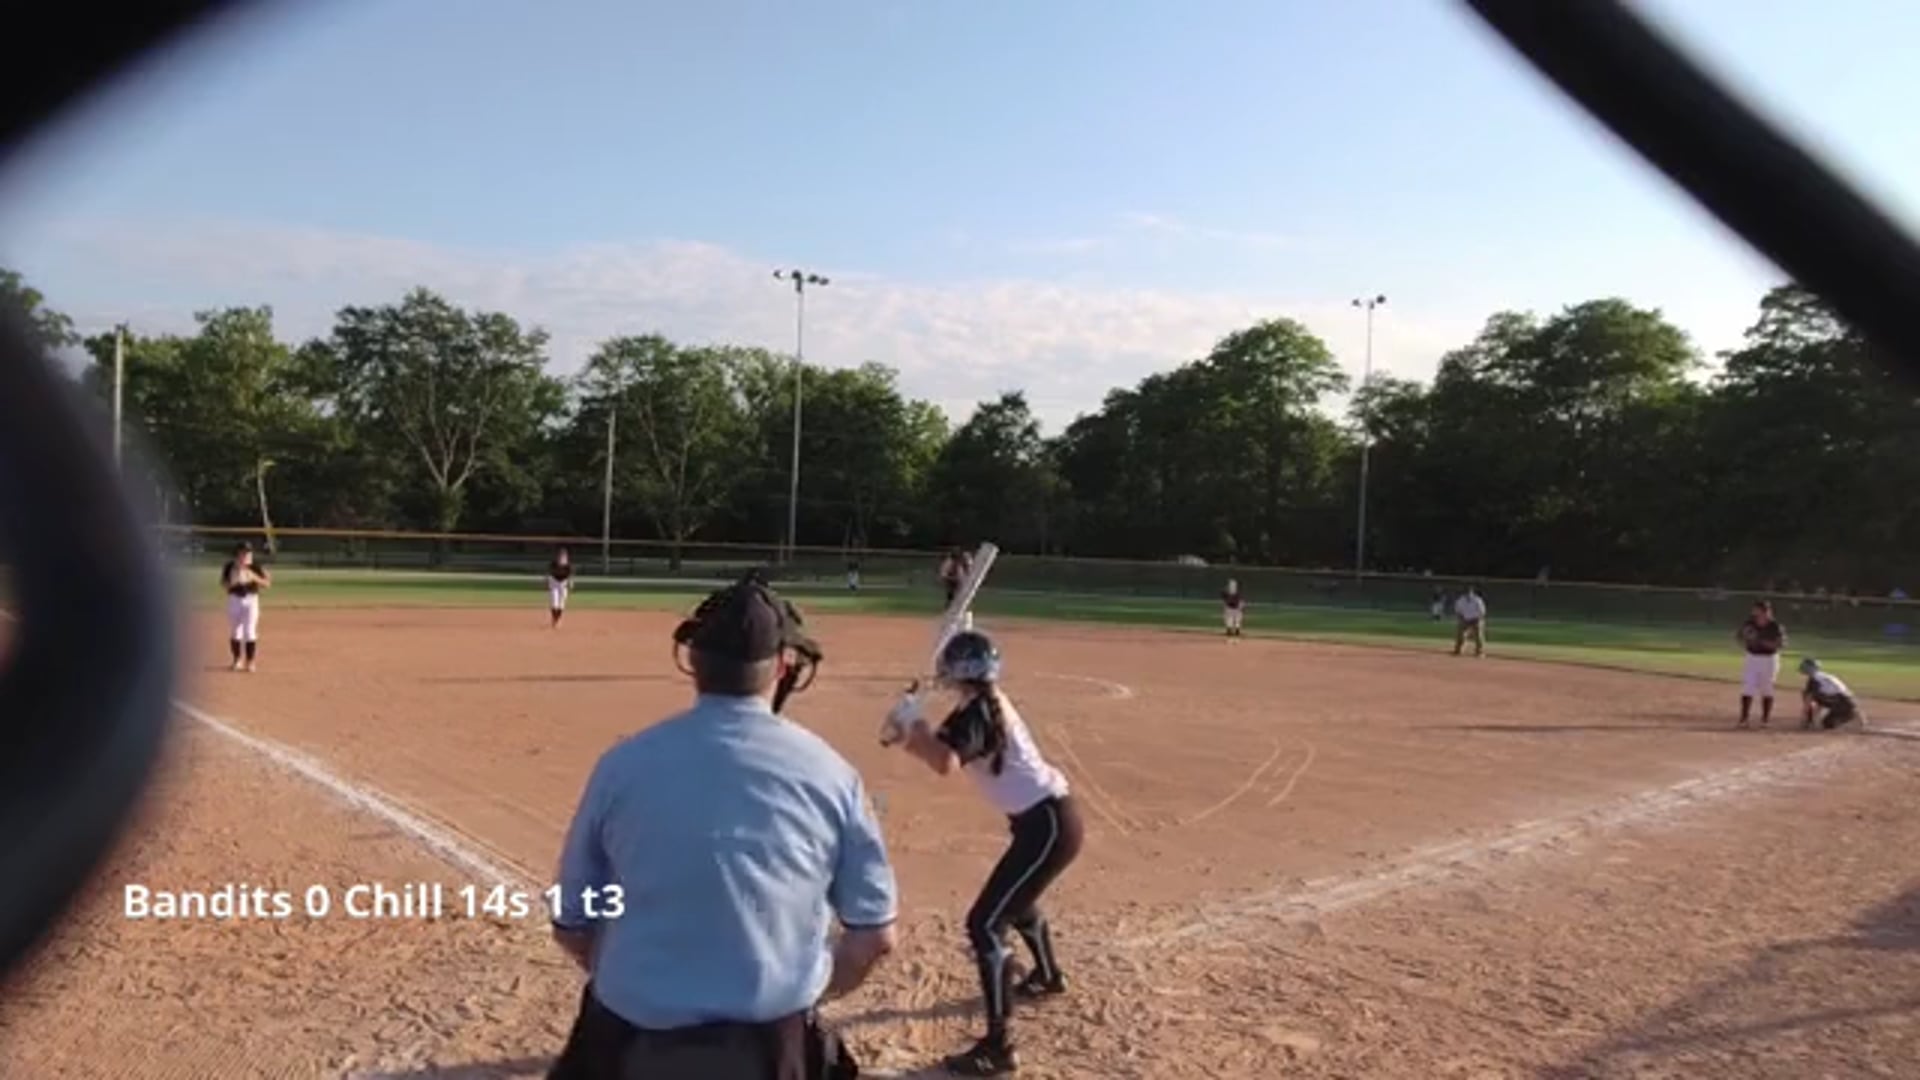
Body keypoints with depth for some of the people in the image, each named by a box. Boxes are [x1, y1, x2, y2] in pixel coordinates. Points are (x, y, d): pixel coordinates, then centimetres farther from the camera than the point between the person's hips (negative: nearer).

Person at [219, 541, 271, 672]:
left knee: (250, 631, -7)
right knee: (234, 632, 9)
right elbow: (224, 584, 2)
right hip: (234, 599, 2)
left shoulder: (256, 567, -4)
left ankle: (250, 662, 2)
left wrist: (254, 578, -21)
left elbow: (267, 584, -7)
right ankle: (237, 660, 24)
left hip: (251, 599, -2)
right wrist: (232, 581, -18)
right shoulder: (230, 566, 1)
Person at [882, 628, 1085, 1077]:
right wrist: (906, 734, -8)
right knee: (1016, 900, 34)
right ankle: (1048, 976, 60)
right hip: (1047, 820, 11)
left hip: (1048, 825, -11)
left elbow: (945, 762, -35)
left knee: (984, 924, -12)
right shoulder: (981, 706, 10)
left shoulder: (980, 712, -20)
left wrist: (913, 722, -21)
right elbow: (939, 748, 10)